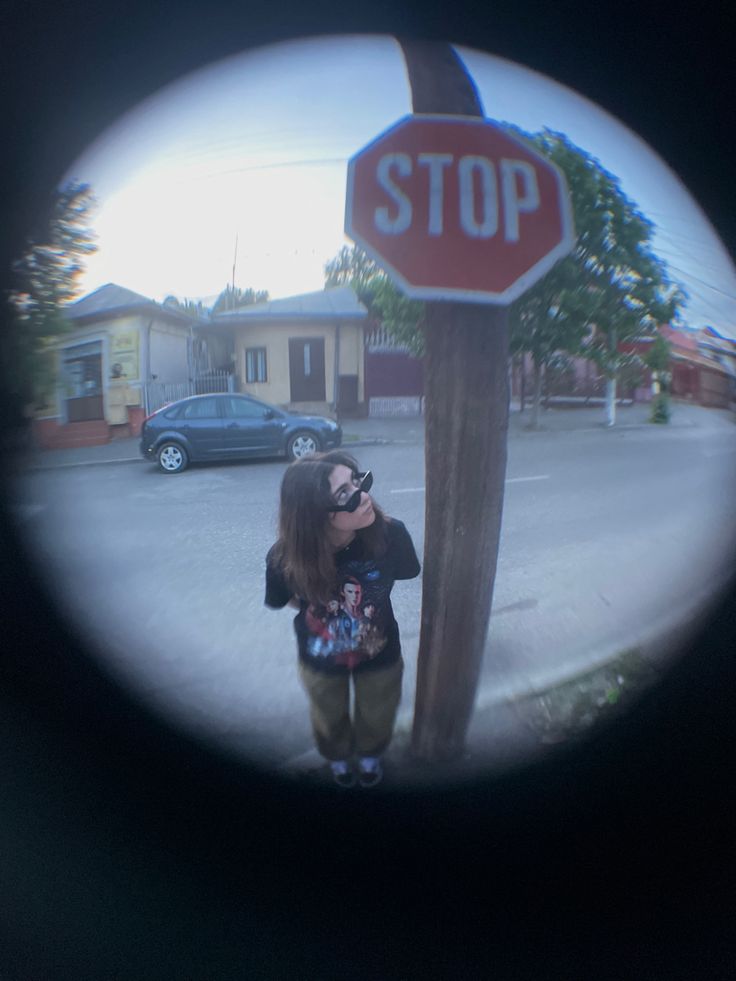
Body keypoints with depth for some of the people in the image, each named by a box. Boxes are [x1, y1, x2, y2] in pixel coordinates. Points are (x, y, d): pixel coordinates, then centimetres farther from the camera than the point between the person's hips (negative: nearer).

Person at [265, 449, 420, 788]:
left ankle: (370, 754, 66)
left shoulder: (390, 534, -36)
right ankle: (337, 757, 67)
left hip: (379, 654, 1)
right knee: (330, 718, 31)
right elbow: (280, 601, -10)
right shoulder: (285, 557, -36)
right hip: (320, 659, 0)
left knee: (377, 716, 30)